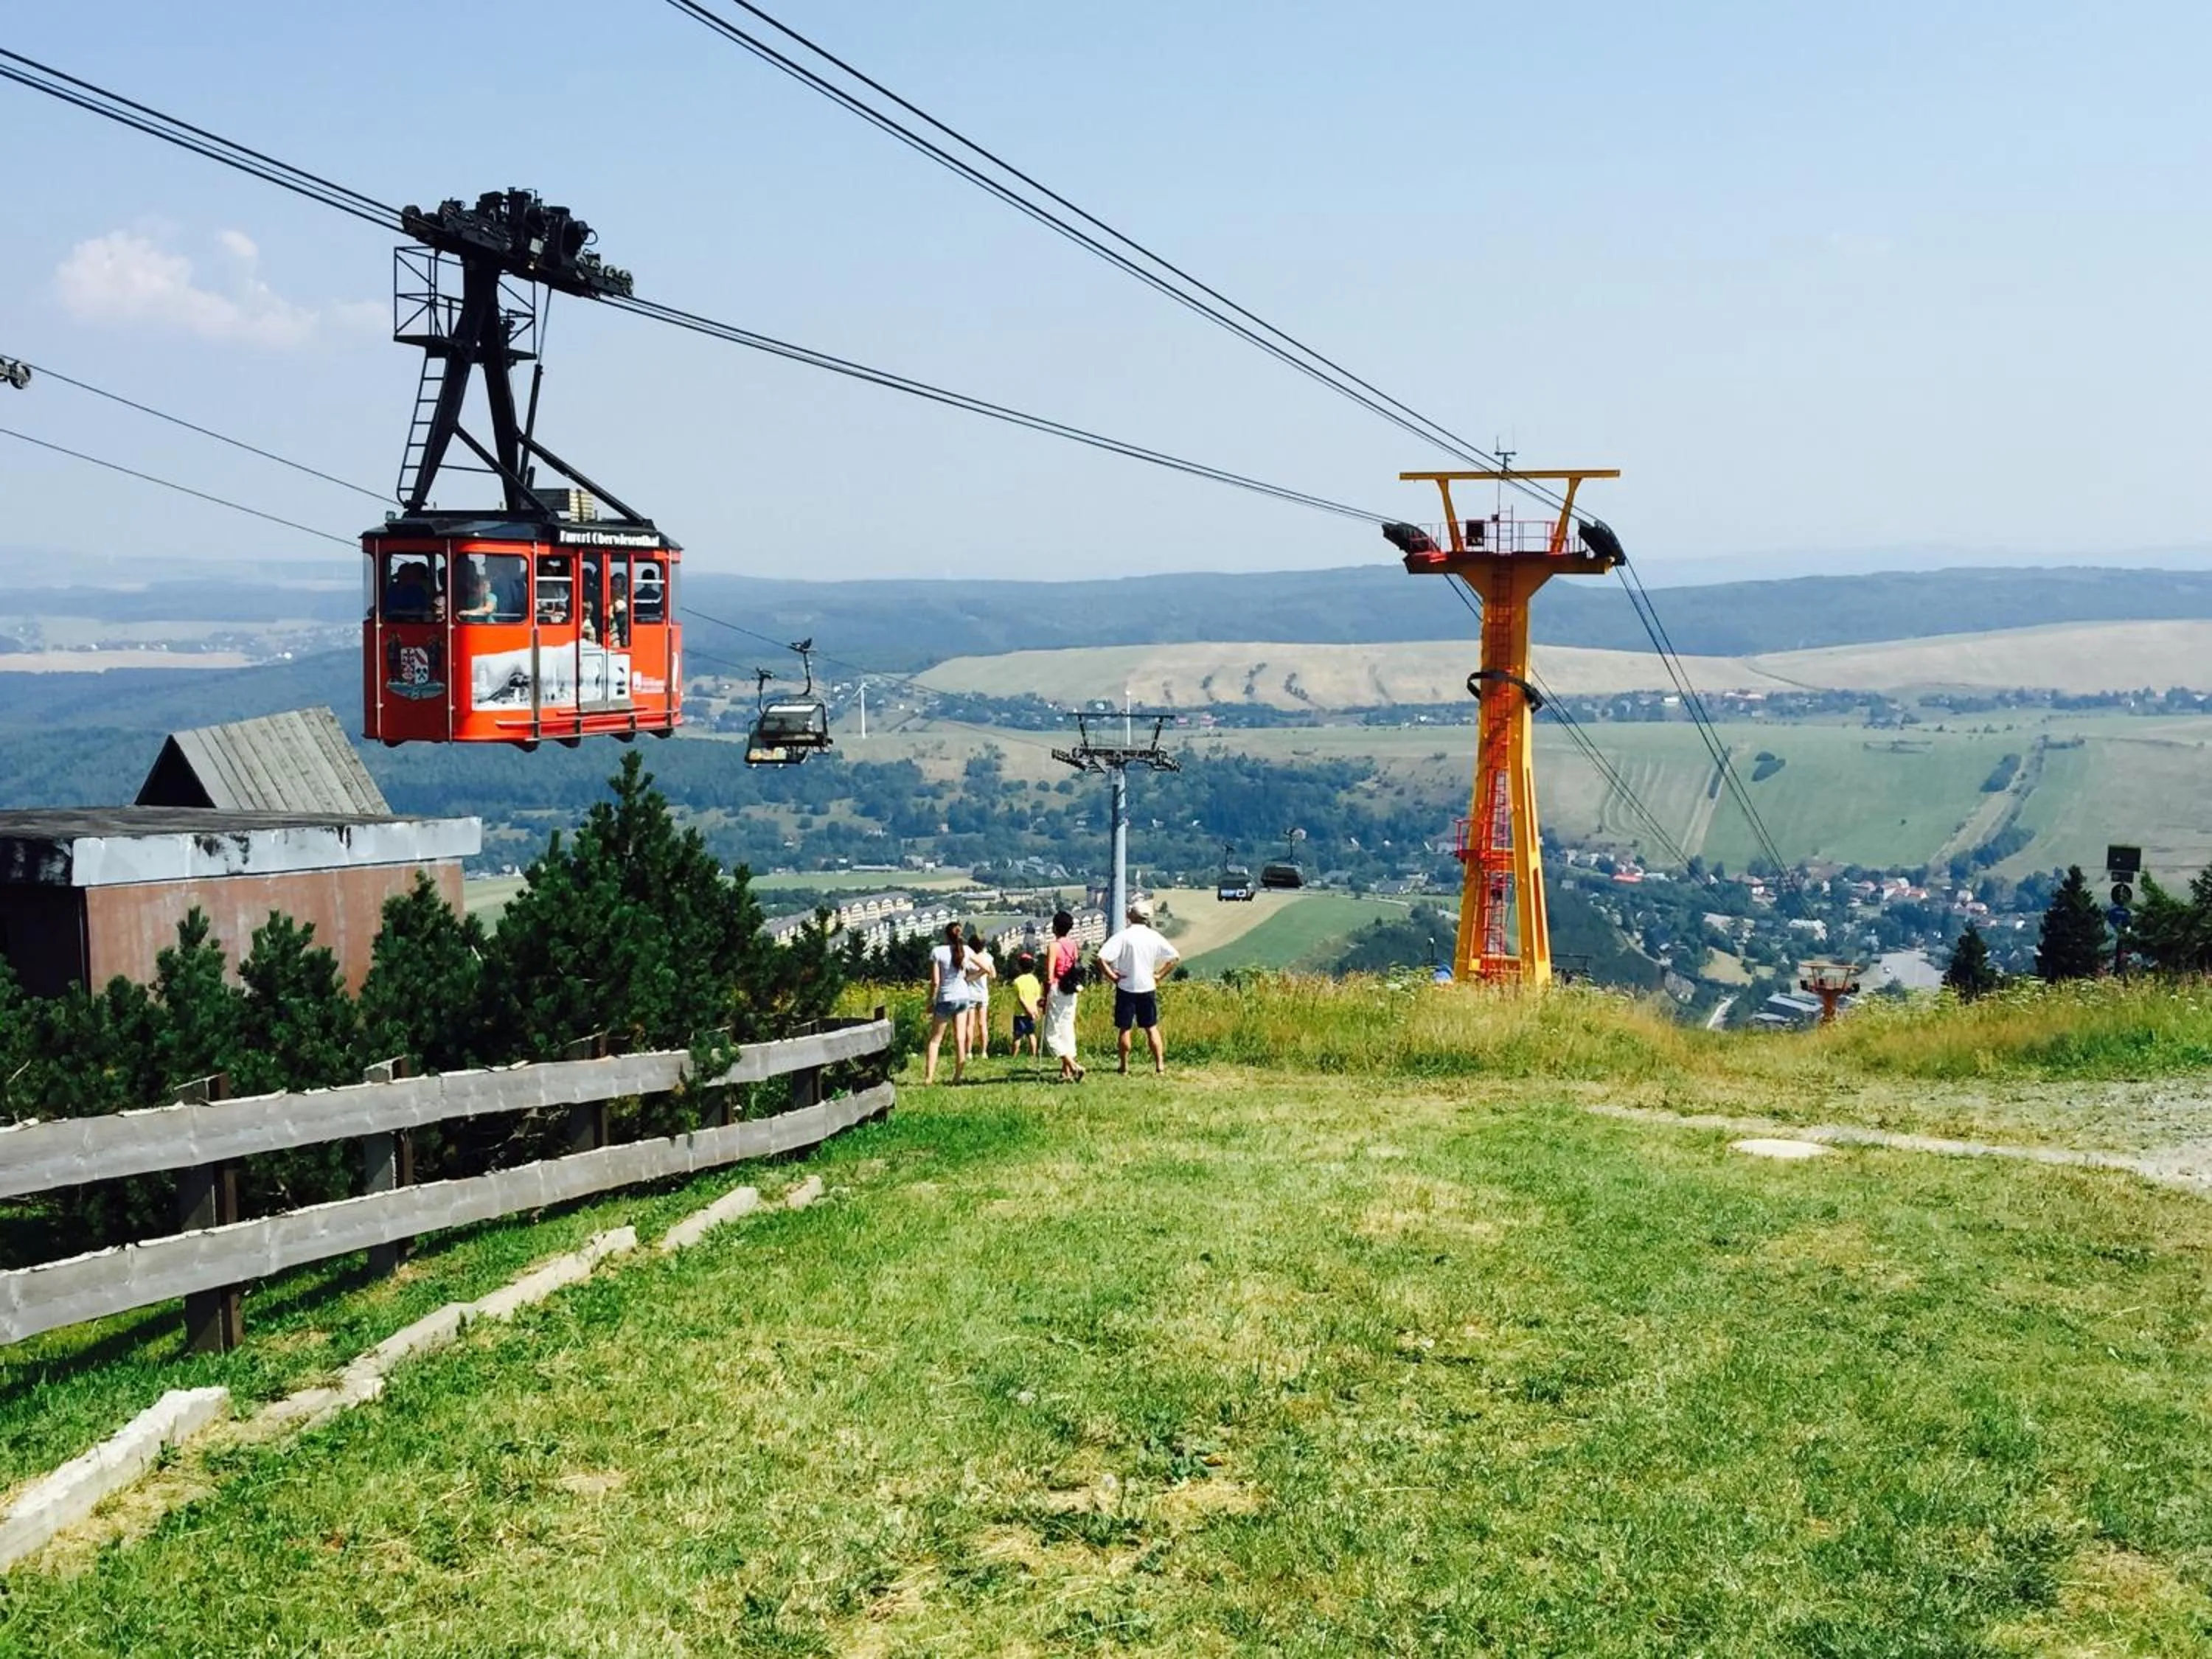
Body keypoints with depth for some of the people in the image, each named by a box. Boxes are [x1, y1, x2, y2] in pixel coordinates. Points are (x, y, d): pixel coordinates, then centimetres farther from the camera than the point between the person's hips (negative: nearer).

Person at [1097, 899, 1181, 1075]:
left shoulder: (1123, 936, -13)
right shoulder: (1154, 937, -1)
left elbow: (1101, 958, -21)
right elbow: (1175, 957, 2)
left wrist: (1112, 976, -10)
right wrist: (1160, 975, 5)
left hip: (1126, 988, -3)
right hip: (1148, 988, 3)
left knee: (1124, 1028, 7)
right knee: (1152, 1028, 13)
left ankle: (1125, 1067, 11)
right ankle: (1160, 1064, 11)